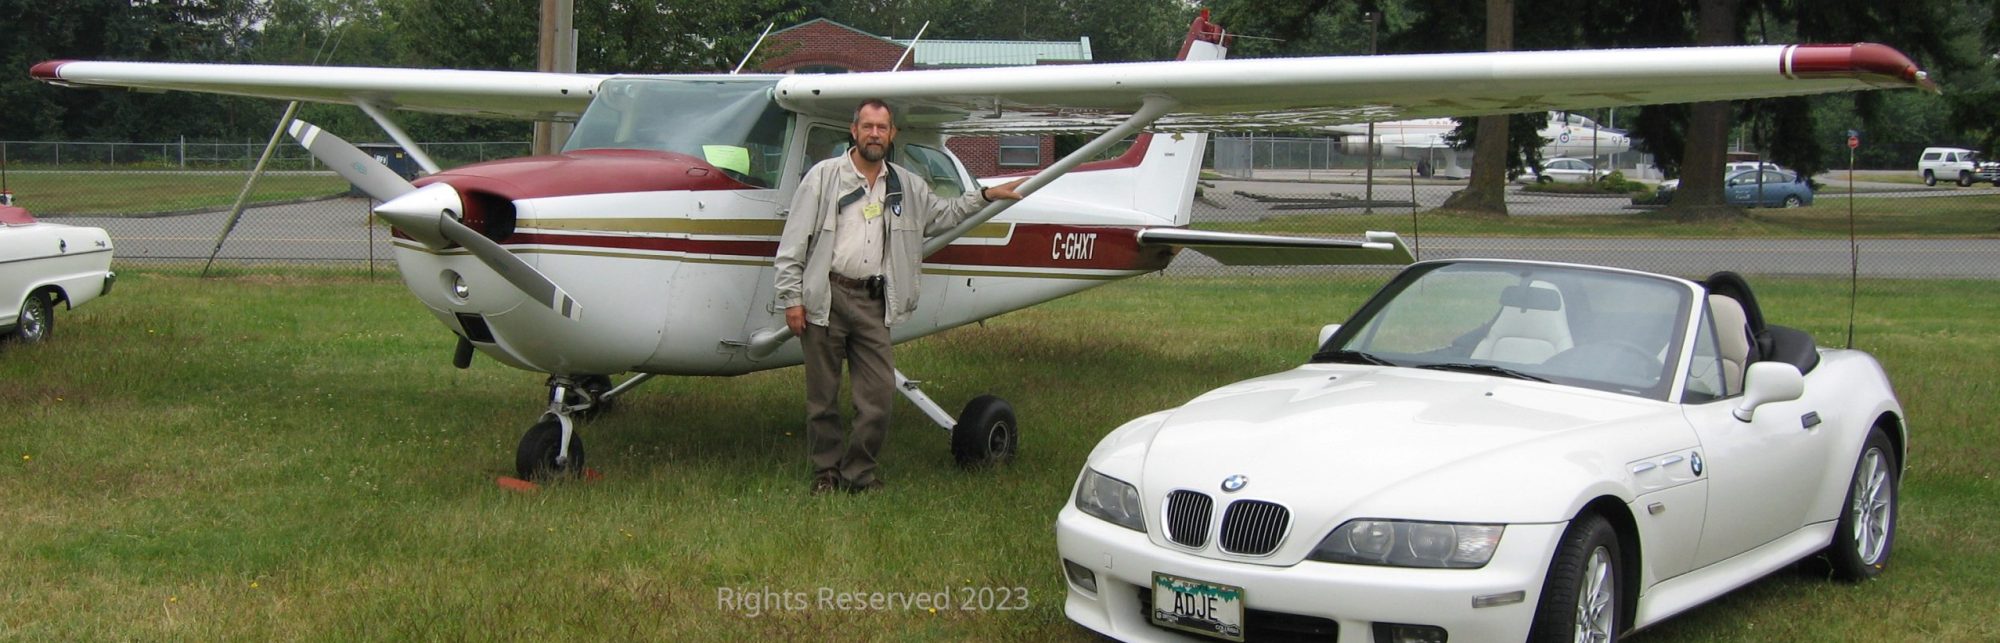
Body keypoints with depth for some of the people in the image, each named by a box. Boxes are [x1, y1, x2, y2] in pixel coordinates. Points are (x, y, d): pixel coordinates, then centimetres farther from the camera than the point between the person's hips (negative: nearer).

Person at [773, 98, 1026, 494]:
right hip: (826, 297, -3)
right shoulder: (824, 177, 2)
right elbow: (794, 242, 1)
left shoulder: (905, 186, 15)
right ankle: (826, 472, 17)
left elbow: (942, 215, 33)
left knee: (879, 394, -3)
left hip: (873, 302, 3)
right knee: (822, 395, 3)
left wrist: (986, 196, 23)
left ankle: (858, 473, 11)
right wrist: (791, 298, -5)